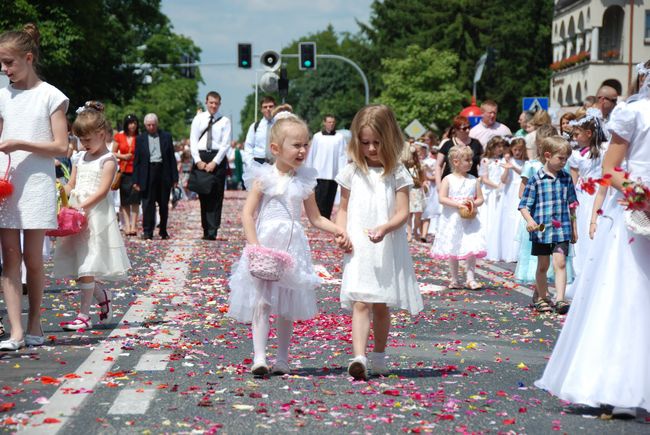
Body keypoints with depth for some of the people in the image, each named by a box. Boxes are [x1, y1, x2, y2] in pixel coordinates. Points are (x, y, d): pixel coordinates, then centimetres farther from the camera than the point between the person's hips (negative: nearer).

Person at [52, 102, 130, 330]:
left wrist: (82, 206, -25)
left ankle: (84, 315, -6)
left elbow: (102, 191, -15)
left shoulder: (108, 160, -5)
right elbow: (71, 186, 17)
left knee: (86, 267, -9)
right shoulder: (80, 159, 17)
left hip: (96, 215, -7)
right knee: (78, 267, 5)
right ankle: (103, 297, 26)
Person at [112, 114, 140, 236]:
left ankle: (133, 226, -3)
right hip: (124, 171, 1)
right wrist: (123, 156, -6)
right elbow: (113, 153, 10)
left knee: (135, 199, -5)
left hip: (136, 171, -1)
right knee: (124, 200, 3)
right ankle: (127, 226, 5)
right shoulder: (119, 136, 5)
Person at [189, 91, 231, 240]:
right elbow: (193, 141, 5)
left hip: (218, 159, -2)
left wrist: (214, 162, -12)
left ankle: (212, 232, -6)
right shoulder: (198, 119, 9)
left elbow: (226, 144, -2)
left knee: (216, 197, -5)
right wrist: (198, 161, -7)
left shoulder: (225, 121, 4)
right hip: (200, 157, 2)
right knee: (203, 196, 3)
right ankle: (206, 230, 8)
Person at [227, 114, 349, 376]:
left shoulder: (304, 181, 8)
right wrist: (254, 246, -19)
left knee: (287, 306, 9)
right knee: (261, 301, -8)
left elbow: (315, 218, 15)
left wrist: (337, 230, -1)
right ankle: (259, 357, -11)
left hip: (292, 248, 4)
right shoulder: (264, 178, -5)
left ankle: (282, 359, 16)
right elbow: (247, 214, -8)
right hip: (266, 247, -4)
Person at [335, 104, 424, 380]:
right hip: (357, 248, 0)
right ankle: (358, 357, -23)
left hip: (387, 249, 0)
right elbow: (344, 208, 14)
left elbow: (402, 212, -5)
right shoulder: (352, 172, 6)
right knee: (360, 303, -11)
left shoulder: (397, 173, 0)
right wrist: (341, 232, -4)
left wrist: (385, 228, -23)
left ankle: (379, 355, 26)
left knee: (381, 305, 9)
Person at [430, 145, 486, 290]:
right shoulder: (448, 179, -5)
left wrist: (474, 203, -15)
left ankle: (470, 278, 3)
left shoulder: (474, 180, 5)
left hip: (470, 220, 2)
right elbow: (442, 198, -12)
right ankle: (454, 279, 18)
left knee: (472, 250, -6)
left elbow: (480, 199, 7)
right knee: (453, 251, 7)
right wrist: (458, 204, -21)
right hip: (453, 220, -2)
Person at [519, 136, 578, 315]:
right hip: (541, 229, -2)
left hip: (562, 229, 2)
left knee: (560, 262, -9)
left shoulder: (566, 178, 6)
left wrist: (574, 228, 17)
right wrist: (529, 220, -22)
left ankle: (560, 299, -11)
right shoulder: (536, 180, -6)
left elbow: (572, 205, 15)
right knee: (543, 265, 10)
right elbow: (524, 205, -4)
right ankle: (541, 298, 23)